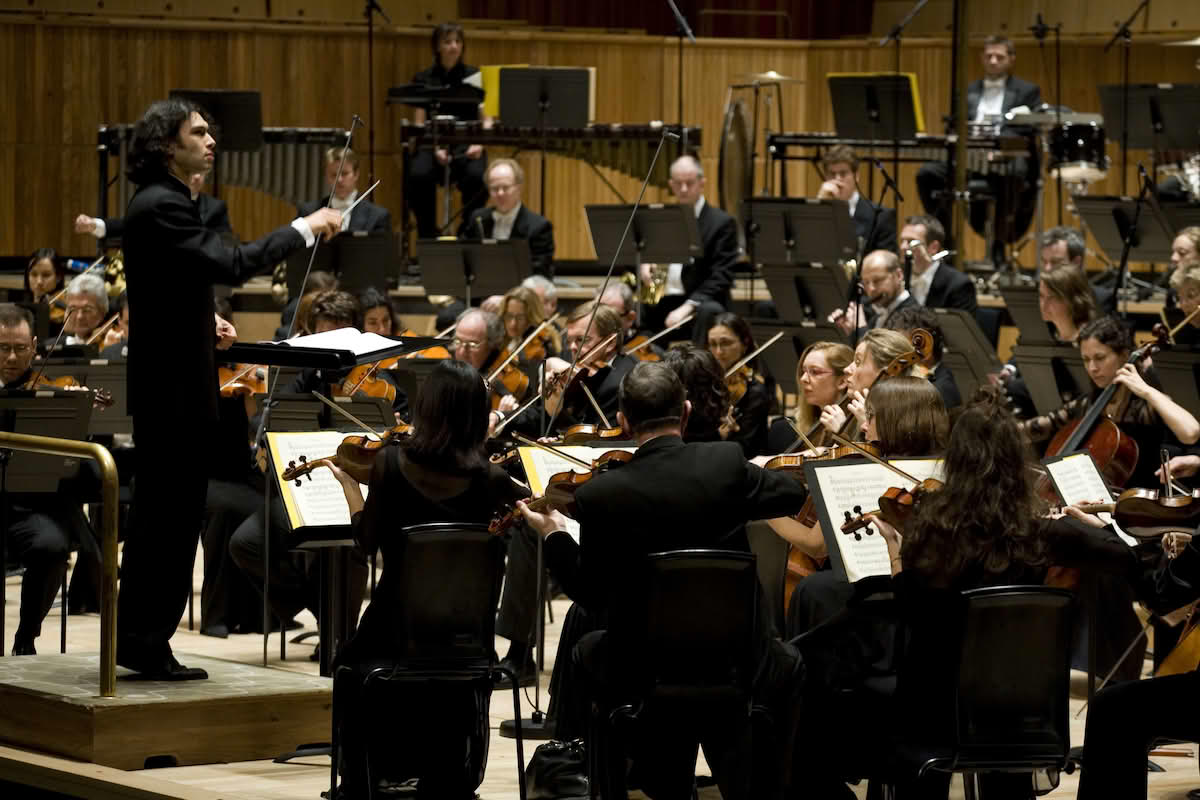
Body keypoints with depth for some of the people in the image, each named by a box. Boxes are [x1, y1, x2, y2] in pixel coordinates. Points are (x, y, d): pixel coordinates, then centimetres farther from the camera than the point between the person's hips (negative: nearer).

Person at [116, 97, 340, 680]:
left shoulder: (159, 202, 15)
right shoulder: (161, 207, -18)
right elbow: (232, 263, -27)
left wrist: (204, 318, 12)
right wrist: (304, 229, -19)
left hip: (166, 380, 11)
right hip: (175, 385, -11)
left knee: (161, 513, 14)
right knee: (174, 513, -5)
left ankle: (139, 639, 21)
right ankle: (147, 642, 0)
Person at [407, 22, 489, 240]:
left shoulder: (474, 77, 10)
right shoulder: (423, 80, 10)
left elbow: (486, 118, 4)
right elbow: (420, 122, 2)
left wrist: (479, 144, -17)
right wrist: (435, 149, -17)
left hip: (466, 145, 0)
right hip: (432, 144, 0)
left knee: (476, 177, -34)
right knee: (419, 176, -33)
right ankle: (427, 235, -15)